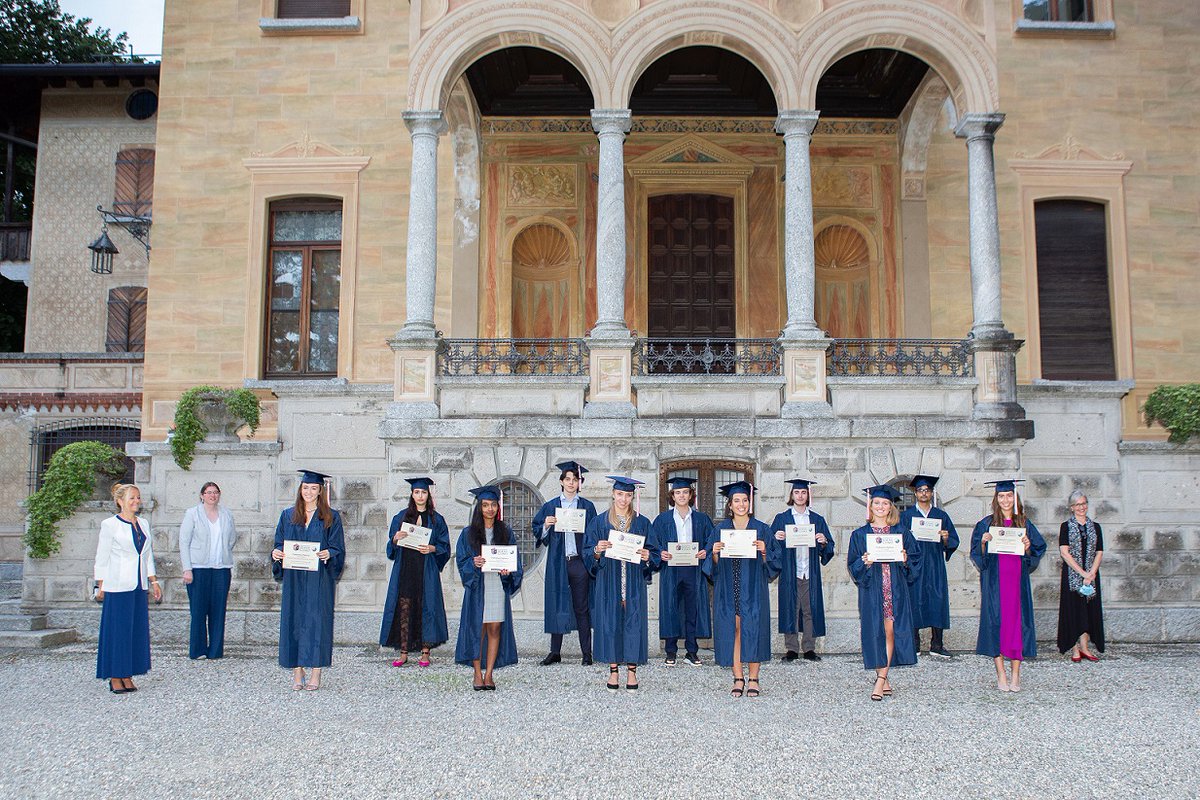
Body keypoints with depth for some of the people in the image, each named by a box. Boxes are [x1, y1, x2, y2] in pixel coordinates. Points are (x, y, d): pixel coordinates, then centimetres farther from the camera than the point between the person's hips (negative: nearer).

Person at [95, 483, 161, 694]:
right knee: (117, 630, -3)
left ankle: (127, 676, 14)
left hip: (139, 586, 6)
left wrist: (153, 581, 14)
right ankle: (115, 678, 6)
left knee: (138, 629, 6)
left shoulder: (143, 524, 13)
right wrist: (100, 586, -7)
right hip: (117, 586, -6)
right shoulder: (110, 525, -3)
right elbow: (102, 558, -3)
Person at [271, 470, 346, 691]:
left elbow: (338, 549, 1)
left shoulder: (331, 517, 4)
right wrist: (276, 553, -10)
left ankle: (316, 673, 2)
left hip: (320, 580, -2)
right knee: (294, 620, 2)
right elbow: (279, 544, 11)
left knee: (318, 620, -3)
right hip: (294, 579, 2)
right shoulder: (288, 516, 11)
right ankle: (297, 673, 10)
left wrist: (328, 554, -20)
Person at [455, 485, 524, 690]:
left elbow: (515, 559, 9)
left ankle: (488, 674, 7)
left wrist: (508, 570, -10)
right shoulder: (468, 533, 5)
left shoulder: (505, 533, 9)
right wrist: (473, 563, -18)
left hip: (498, 586, 1)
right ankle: (478, 674, 7)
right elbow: (461, 560, 1)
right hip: (477, 586, -1)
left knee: (495, 629, 0)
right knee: (477, 629, -1)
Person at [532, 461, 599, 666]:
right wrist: (546, 526, -10)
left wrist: (584, 531, -13)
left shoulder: (587, 506, 7)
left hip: (579, 562, -1)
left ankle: (587, 653, 6)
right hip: (557, 562, 1)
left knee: (581, 608, 1)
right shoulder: (550, 506, 10)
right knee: (556, 606, 5)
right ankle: (555, 652, 13)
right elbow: (538, 532, 9)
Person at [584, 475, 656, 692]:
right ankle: (614, 671, 9)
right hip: (608, 583, 0)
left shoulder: (642, 523, 8)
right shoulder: (599, 522, 6)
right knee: (610, 623, 0)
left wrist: (647, 557, -14)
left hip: (633, 584, 0)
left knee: (633, 623, -1)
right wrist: (597, 550, -17)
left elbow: (654, 554, 8)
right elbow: (588, 553, 4)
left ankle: (631, 671, 7)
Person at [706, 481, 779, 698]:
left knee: (753, 630, -3)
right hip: (728, 589, 1)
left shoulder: (761, 529, 5)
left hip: (752, 589, -1)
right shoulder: (720, 529, 8)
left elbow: (774, 560, 3)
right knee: (732, 631, 0)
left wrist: (763, 551, -16)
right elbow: (713, 565, 7)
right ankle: (738, 679, 9)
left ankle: (753, 679, 7)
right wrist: (715, 553, -13)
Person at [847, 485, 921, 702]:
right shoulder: (860, 534, 7)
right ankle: (885, 680, 10)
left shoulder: (901, 533, 8)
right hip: (872, 590, 0)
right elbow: (852, 564, 5)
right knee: (874, 632, -1)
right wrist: (864, 562, -15)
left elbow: (916, 559, 10)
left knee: (890, 631, -5)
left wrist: (905, 560, -11)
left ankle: (880, 679, -3)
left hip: (896, 589, 0)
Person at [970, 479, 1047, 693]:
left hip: (1018, 580, 2)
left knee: (1018, 621, 0)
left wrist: (1028, 546, -10)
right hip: (994, 581, -1)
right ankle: (1001, 674, 3)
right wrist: (983, 543, -17)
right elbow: (977, 554, 2)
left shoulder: (1024, 523, 9)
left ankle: (1015, 675, 7)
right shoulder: (986, 524, 3)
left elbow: (1039, 550, 9)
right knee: (996, 622, -3)